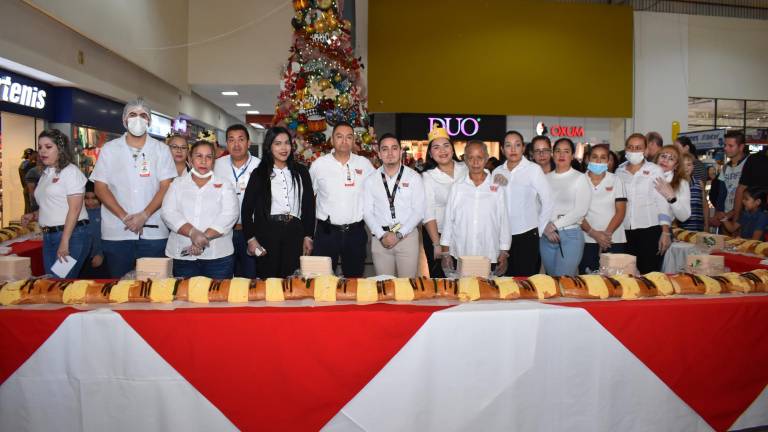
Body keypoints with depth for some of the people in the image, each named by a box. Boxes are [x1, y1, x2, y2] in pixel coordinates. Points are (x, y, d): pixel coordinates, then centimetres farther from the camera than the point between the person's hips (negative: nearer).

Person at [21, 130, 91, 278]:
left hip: (72, 235, -8)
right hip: (48, 237, 8)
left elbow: (75, 209, -15)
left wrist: (65, 242, -19)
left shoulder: (70, 171, -7)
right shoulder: (45, 174, 16)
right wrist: (34, 215, 8)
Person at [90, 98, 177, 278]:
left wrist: (144, 215, -14)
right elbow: (100, 187, 2)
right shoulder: (109, 149, 8)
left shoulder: (161, 149, 5)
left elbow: (166, 187, -2)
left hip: (153, 232, -1)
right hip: (116, 233, 1)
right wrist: (124, 217, -10)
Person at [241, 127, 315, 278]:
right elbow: (247, 208, 3)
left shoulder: (301, 171, 9)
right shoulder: (259, 174, 4)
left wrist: (308, 236, 5)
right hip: (267, 231, -1)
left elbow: (309, 205, 10)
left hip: (294, 231, 2)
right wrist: (250, 238, -4)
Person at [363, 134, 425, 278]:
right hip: (380, 238, 1)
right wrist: (382, 236, -10)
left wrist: (399, 235, -11)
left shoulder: (414, 177, 1)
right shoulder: (371, 180, 6)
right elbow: (367, 212, 3)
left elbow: (419, 211, -3)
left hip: (407, 236, -1)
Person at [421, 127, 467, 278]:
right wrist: (437, 244, -14)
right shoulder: (427, 176, -8)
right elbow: (428, 213, -11)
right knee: (439, 277, 5)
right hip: (437, 233, -2)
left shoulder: (465, 168, 1)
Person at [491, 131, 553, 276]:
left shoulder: (534, 169, -6)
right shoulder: (497, 172, 6)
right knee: (507, 277, 10)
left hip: (526, 234, -4)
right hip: (503, 234, 4)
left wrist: (539, 229, 2)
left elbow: (547, 202, -3)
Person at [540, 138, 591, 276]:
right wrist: (546, 228, -10)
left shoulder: (580, 178, 0)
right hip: (546, 236, 4)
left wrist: (555, 225, -11)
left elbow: (581, 210, -9)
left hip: (570, 235, -4)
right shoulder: (546, 178, 11)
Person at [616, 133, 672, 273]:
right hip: (626, 230, 3)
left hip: (650, 229, -3)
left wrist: (666, 232, -9)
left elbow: (663, 202, -2)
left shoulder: (655, 170, 2)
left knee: (649, 273, -5)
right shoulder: (619, 171, 10)